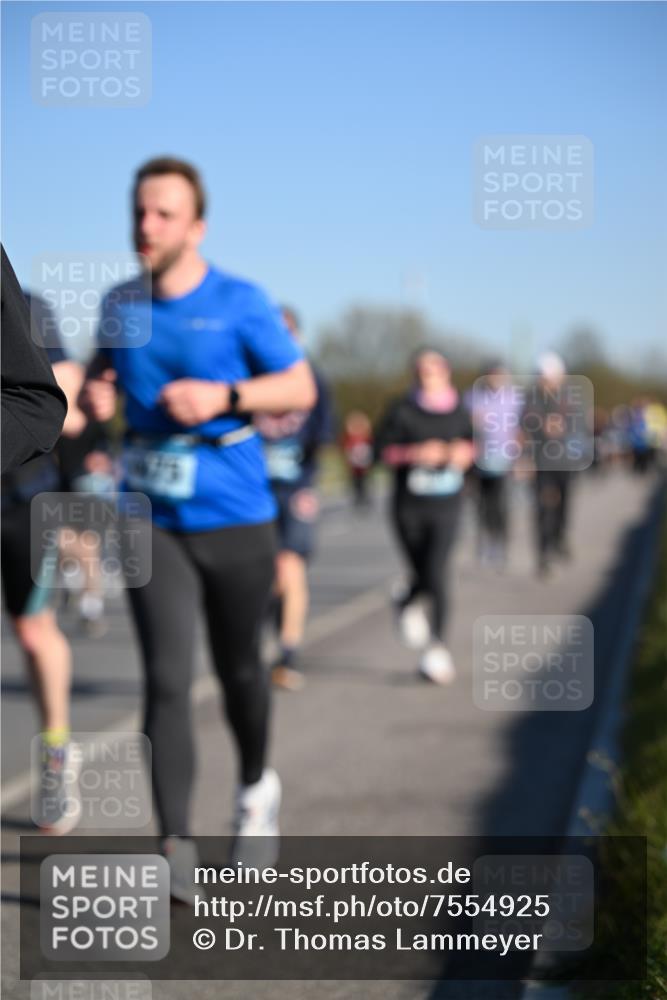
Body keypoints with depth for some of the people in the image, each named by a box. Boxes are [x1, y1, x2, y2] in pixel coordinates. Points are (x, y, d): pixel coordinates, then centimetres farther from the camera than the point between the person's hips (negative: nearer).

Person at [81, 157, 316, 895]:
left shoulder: (239, 302, -6)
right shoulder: (120, 304, 5)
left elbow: (301, 389, -4)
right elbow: (103, 372, 21)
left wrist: (224, 396, -20)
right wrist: (94, 393, -3)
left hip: (235, 519, -1)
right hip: (152, 522, 2)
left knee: (237, 669, 14)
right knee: (166, 681, -11)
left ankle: (255, 788, 42)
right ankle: (175, 849, -10)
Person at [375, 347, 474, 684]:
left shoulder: (460, 413, 4)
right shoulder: (402, 411, -3)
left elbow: (470, 446, 17)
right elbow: (382, 449, -4)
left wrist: (464, 453, -5)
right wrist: (416, 453, -19)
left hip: (445, 507, 0)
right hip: (409, 506, 0)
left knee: (436, 573, -12)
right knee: (424, 574, 5)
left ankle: (436, 645, -3)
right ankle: (407, 602, 43)